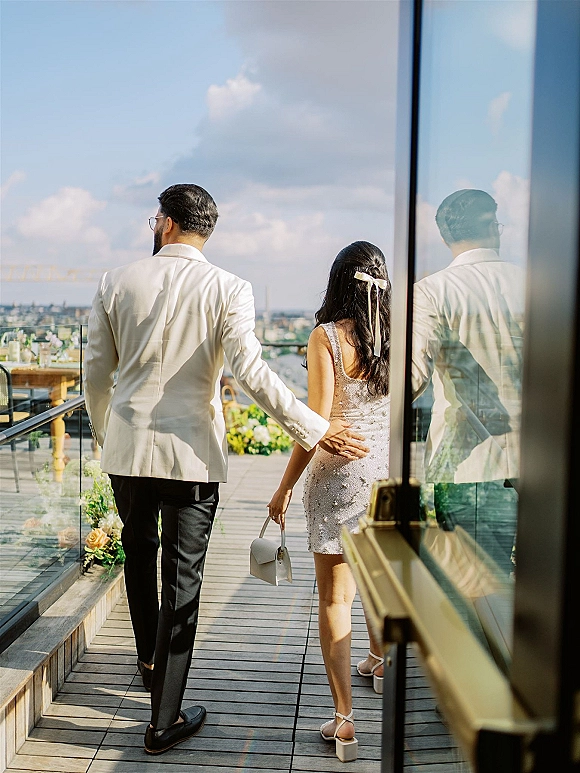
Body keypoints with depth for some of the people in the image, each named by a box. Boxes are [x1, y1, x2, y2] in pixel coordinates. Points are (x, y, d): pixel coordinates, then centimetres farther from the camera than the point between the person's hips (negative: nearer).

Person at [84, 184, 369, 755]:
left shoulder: (117, 282, 1)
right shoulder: (228, 289, -7)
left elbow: (95, 373, 6)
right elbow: (251, 373, -20)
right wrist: (317, 430, -16)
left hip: (127, 449, 3)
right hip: (192, 453, -3)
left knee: (139, 553, 25)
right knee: (182, 578, 5)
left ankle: (148, 658, 48)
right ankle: (165, 720, 11)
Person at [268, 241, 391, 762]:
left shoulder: (327, 337, -13)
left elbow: (316, 423, -16)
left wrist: (285, 487, -7)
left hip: (339, 474, -5)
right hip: (389, 470, 5)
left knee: (335, 596, 3)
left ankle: (345, 720, 4)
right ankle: (379, 662, 49)